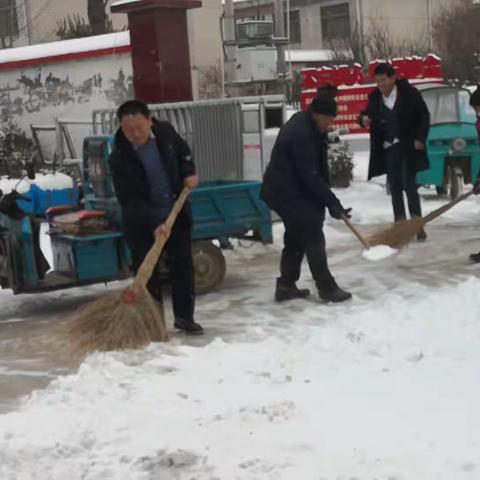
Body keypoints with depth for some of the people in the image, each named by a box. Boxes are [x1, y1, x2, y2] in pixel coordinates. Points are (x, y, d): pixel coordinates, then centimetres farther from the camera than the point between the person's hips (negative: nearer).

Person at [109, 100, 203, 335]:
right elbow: (129, 200, -23)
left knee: (183, 263, 6)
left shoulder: (165, 131, -11)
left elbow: (183, 152, 12)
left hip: (176, 213, 4)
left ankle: (184, 316, 17)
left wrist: (188, 173, -6)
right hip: (140, 221, -3)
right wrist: (153, 224, -32)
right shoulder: (119, 157, -22)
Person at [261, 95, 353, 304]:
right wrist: (332, 202, -21)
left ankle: (286, 286, 21)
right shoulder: (301, 134, -25)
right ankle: (327, 288, 1)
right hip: (287, 192, -11)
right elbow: (310, 176, -25)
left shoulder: (306, 124, 8)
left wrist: (327, 198, 10)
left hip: (286, 190, 11)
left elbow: (317, 167, 14)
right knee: (313, 237, -6)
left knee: (296, 237, 15)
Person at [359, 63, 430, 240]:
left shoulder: (409, 93, -8)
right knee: (395, 188, 9)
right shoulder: (375, 97, 2)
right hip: (388, 149, 4)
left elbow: (424, 116, -3)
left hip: (407, 147, -4)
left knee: (409, 186, -8)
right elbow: (369, 114, 14)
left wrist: (420, 138, -12)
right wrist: (364, 119, -10)